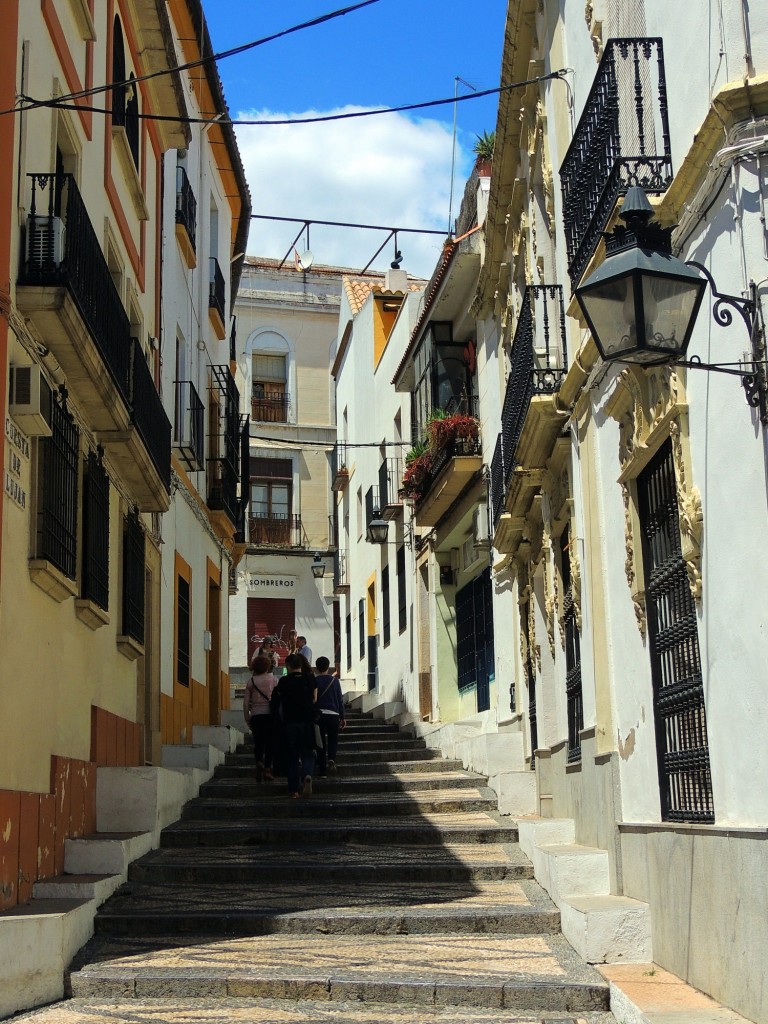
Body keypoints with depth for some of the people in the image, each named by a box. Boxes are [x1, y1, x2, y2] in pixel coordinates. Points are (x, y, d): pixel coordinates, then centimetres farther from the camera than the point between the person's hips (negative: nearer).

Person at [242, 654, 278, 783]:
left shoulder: (251, 681, 4)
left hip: (256, 715, 1)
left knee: (258, 742, 11)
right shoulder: (273, 680, 2)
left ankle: (259, 762, -12)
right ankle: (268, 769, -1)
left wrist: (247, 720, 10)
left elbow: (246, 702, 2)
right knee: (270, 742, 4)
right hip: (270, 713, -1)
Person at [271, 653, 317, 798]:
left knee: (292, 756, 8)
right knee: (307, 753, 9)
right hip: (307, 721, 1)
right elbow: (314, 698, 9)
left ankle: (294, 790, 6)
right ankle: (307, 775, -21)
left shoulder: (283, 681, -5)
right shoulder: (310, 678, 1)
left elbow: (278, 700, 6)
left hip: (289, 722, -1)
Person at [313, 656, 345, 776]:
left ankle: (322, 768, 5)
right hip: (333, 714, 0)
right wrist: (342, 717, 10)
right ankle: (331, 759, -12)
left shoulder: (314, 681, -2)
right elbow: (340, 699, 4)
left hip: (318, 714, 0)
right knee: (333, 739, 14)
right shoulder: (335, 680, 1)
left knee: (320, 741, 6)